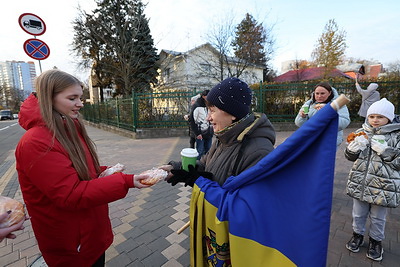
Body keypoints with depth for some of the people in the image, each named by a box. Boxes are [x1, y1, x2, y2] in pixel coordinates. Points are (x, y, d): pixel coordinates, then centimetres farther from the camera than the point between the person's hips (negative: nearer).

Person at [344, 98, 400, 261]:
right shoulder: (361, 133, 1)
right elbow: (350, 157, 5)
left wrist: (384, 149, -23)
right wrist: (354, 146, -14)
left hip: (383, 186, -2)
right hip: (359, 183, 2)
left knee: (378, 218, 17)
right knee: (358, 214, 19)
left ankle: (376, 240, 39)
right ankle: (357, 234, 40)